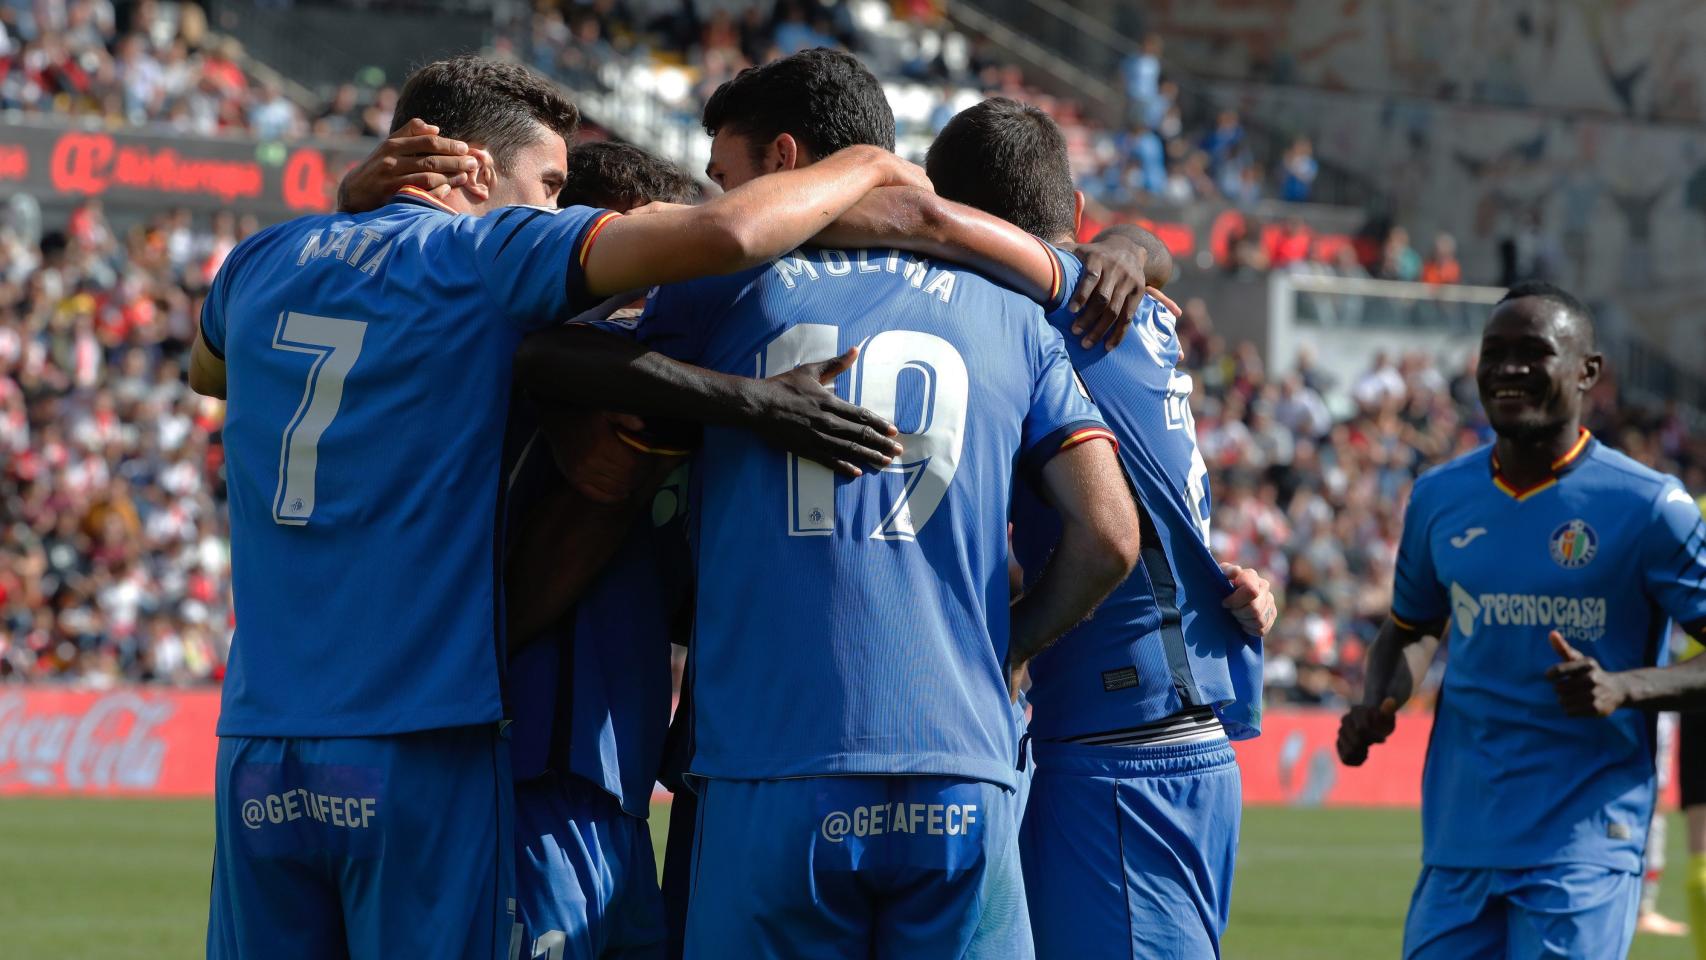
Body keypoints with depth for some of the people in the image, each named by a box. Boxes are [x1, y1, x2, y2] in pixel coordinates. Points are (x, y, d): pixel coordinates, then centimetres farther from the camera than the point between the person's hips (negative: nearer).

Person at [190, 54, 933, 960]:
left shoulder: (262, 264, 12)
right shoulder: (485, 256, -5)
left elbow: (205, 371, 36)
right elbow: (725, 232, -16)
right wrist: (867, 167, 1)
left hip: (257, 753, 5)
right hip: (421, 750, -5)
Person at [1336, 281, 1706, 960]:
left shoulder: (1647, 506, -6)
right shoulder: (1438, 498, 9)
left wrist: (1624, 689, -21)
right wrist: (1377, 706, 3)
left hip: (1583, 847, -5)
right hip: (1458, 842, 5)